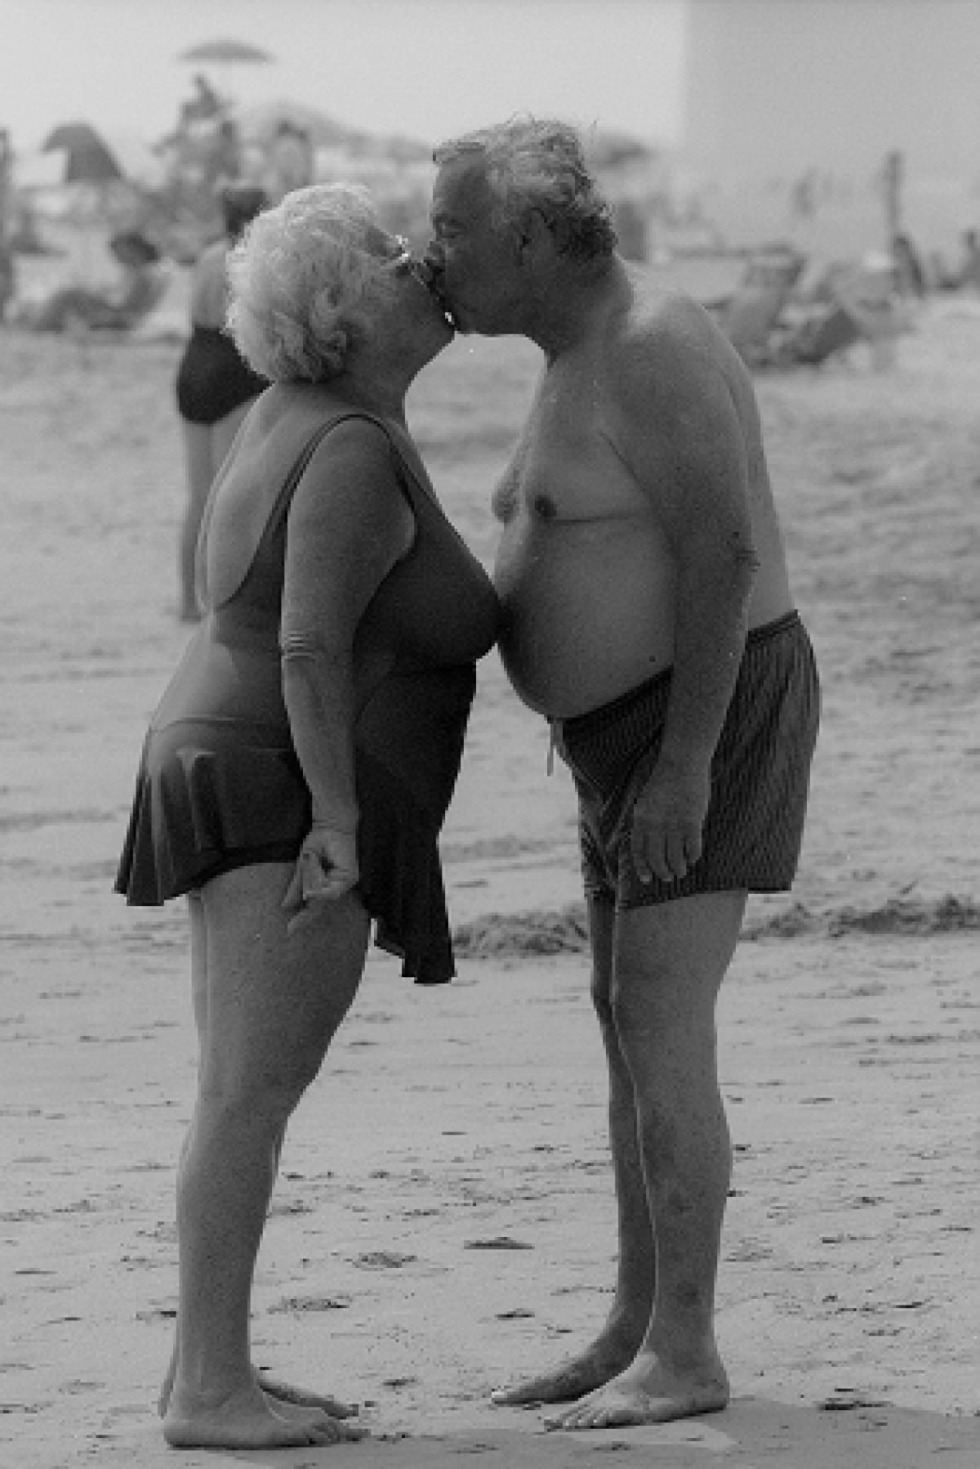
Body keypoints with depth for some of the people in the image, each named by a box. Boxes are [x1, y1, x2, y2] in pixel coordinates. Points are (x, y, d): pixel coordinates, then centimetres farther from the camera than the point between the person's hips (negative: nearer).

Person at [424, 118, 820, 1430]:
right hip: (644, 729, 10)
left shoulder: (647, 355, -22)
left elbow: (725, 549, -26)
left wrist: (682, 764, -27)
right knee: (637, 1024, 11)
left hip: (712, 719, -10)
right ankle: (639, 1333, 16)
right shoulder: (590, 353, 11)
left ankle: (684, 1357, -8)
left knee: (659, 1031, -12)